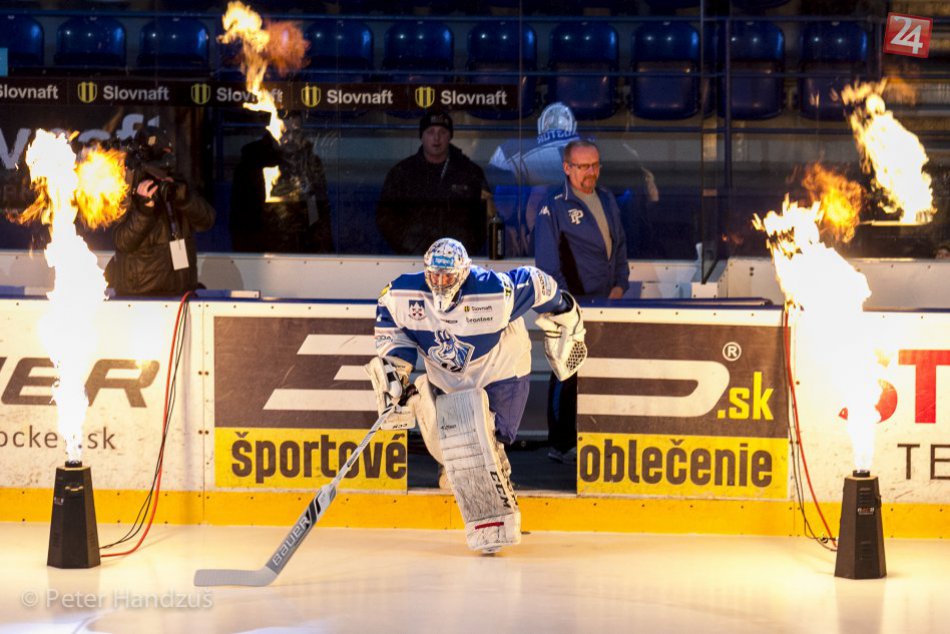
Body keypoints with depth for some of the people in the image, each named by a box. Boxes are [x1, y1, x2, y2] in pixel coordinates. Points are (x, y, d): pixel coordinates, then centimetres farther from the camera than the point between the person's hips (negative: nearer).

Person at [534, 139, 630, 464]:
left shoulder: (607, 200, 14)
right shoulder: (554, 206, -7)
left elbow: (620, 244, 19)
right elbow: (547, 260, -9)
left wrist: (620, 285, 6)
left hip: (606, 302, 6)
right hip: (571, 304, -6)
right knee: (568, 374, -4)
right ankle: (562, 446, 3)